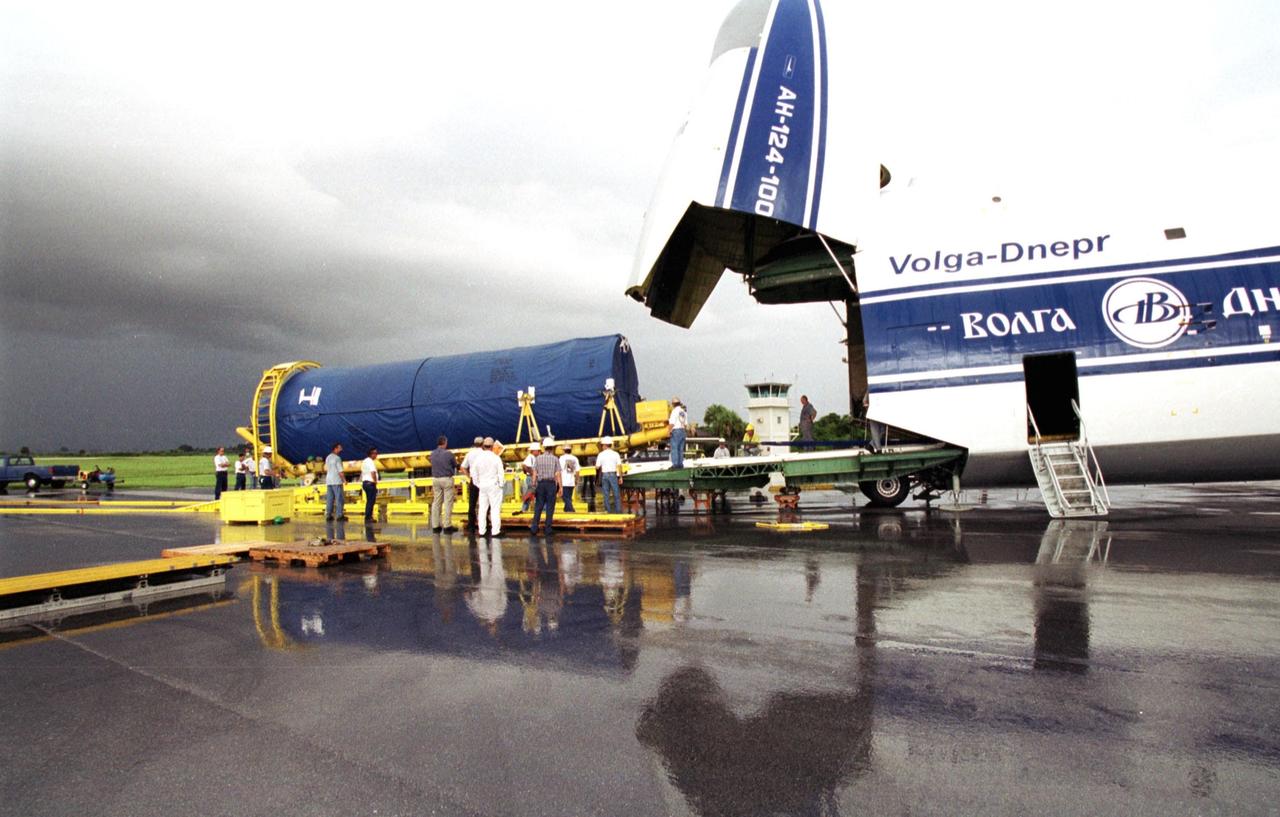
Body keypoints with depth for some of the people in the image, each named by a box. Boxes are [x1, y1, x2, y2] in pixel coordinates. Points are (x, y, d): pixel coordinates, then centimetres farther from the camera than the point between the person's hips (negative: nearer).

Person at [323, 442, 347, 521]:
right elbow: (340, 471, -15)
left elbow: (326, 470, 16)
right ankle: (339, 514, -7)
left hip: (328, 481, 8)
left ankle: (328, 515, 7)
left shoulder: (328, 457, 13)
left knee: (329, 499, 8)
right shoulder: (337, 458, -12)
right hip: (337, 481, -8)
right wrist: (344, 480, -7)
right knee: (340, 498, -4)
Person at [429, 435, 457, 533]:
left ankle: (435, 526, 12)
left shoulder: (432, 454, 2)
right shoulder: (448, 453, -12)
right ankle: (447, 526, 0)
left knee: (436, 503, 9)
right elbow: (455, 465, -1)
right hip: (447, 479, -5)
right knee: (448, 503, 0)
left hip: (435, 479, 5)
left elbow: (434, 465, 12)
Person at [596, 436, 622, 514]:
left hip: (604, 475, 1)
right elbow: (619, 466, -5)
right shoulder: (615, 454, -1)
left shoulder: (601, 454, -1)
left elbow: (597, 467, -2)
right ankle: (618, 511, 2)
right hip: (613, 474, -1)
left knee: (606, 494, 8)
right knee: (616, 494, 5)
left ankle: (608, 511, 8)